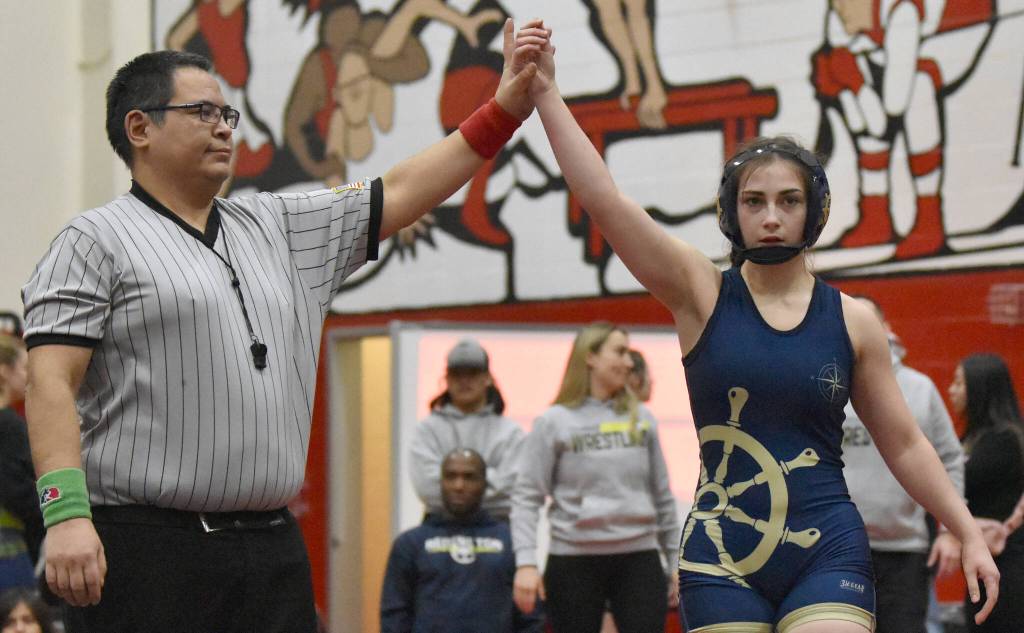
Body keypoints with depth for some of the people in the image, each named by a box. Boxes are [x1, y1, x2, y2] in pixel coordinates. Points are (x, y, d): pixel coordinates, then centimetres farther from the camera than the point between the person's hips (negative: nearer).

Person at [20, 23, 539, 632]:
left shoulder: (279, 228, 21)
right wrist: (66, 513, -21)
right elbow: (51, 383, -9)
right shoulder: (96, 242, 0)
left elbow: (398, 194, 21)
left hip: (273, 552, 6)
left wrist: (505, 108, 14)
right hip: (145, 547, -6)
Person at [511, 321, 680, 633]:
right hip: (574, 560, -2)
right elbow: (527, 497, -4)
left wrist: (676, 561, 14)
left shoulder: (641, 419, 9)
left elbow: (662, 496, 14)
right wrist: (526, 562, -15)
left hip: (638, 557, 3)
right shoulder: (554, 423, -1)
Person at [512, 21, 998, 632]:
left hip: (829, 554, 0)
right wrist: (547, 94, -17)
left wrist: (970, 534, 8)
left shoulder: (853, 321, 5)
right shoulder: (701, 294, 1)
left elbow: (905, 444, 13)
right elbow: (604, 201, -9)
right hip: (722, 559, 0)